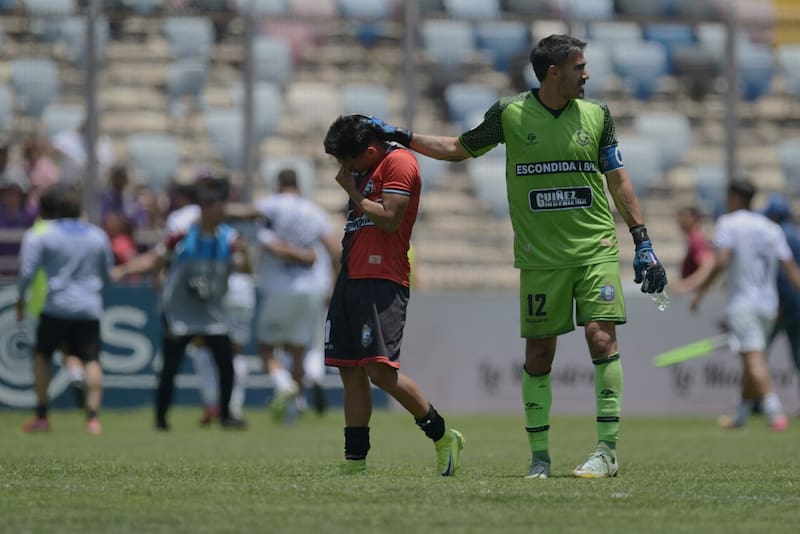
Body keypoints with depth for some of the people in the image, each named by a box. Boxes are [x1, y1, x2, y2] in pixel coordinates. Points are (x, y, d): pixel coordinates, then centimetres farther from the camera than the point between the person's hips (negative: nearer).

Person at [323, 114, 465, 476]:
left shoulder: (398, 162, -8)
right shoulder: (362, 171, 21)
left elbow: (389, 219, -16)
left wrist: (353, 192, -6)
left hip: (382, 280, -10)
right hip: (352, 278, 10)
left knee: (380, 369, -18)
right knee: (350, 373, 6)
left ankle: (443, 437, -7)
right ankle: (355, 460, 8)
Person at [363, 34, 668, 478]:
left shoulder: (596, 116, 6)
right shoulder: (510, 115, 1)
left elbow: (618, 180, 12)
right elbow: (460, 149, 15)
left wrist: (642, 242, 8)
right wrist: (400, 137, 9)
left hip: (596, 248, 0)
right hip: (539, 255, 0)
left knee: (601, 334, -14)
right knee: (538, 351, 1)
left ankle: (608, 450, -10)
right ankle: (539, 455, 11)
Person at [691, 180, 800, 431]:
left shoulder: (728, 223, -4)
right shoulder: (771, 228, 13)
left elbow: (721, 261, -18)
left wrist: (701, 291, -13)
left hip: (742, 304, -7)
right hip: (768, 304, 7)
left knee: (753, 358, -14)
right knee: (752, 362, 17)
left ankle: (775, 414, -28)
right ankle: (740, 416, 30)